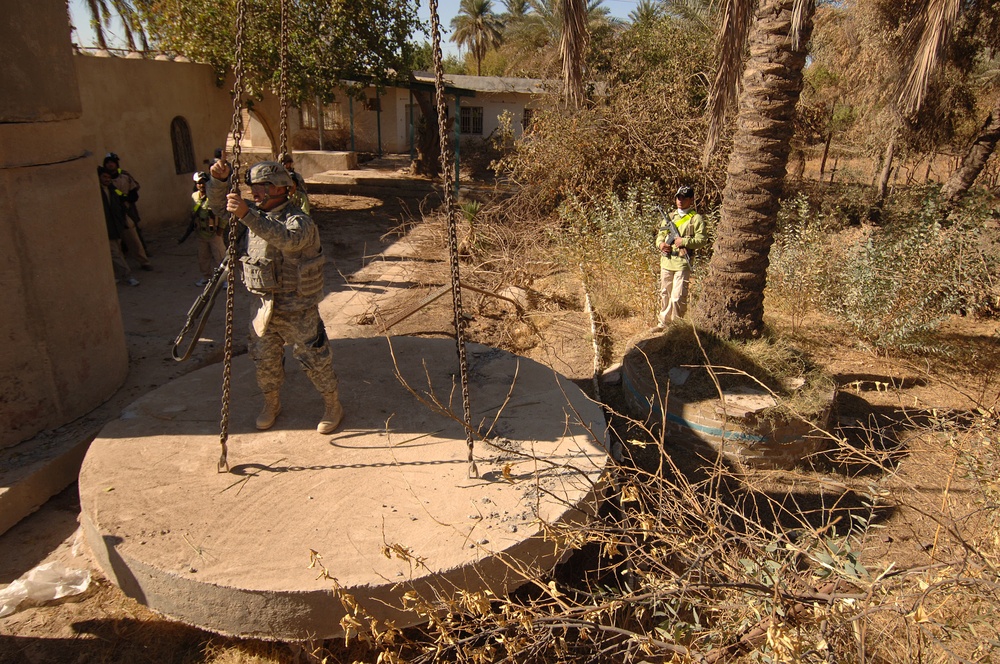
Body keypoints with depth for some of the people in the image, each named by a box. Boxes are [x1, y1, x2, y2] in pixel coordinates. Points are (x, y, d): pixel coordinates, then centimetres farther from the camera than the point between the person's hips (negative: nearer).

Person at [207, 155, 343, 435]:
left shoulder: (299, 220, -19)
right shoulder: (257, 214, 6)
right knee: (264, 360, 18)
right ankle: (271, 404, 40)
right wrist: (220, 180, -9)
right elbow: (218, 206, 12)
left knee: (314, 360, 4)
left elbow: (287, 239, -42)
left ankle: (333, 407, 23)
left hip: (296, 309, -7)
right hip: (263, 305, 7)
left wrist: (247, 216, -50)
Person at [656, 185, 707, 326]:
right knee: (664, 295, 15)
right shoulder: (669, 217, 16)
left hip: (682, 263, -6)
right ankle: (663, 322, 29)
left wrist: (684, 241, -21)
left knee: (677, 298, -10)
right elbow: (660, 234, 15)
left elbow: (701, 241, -7)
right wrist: (660, 243, -8)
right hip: (666, 261, 6)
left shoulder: (696, 218, -1)